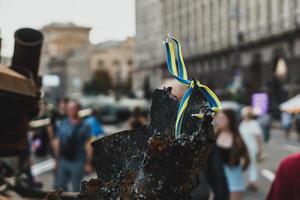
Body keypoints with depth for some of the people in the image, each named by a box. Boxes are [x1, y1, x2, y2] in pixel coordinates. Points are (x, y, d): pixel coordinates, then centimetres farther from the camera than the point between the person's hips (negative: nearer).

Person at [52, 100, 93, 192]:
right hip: (63, 161, 4)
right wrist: (57, 158, 11)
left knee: (76, 188, 8)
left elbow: (88, 145, -8)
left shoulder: (83, 127, -9)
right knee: (59, 185, 11)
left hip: (77, 162, -4)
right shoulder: (62, 124, 2)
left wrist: (88, 163, -9)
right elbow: (57, 142, 10)